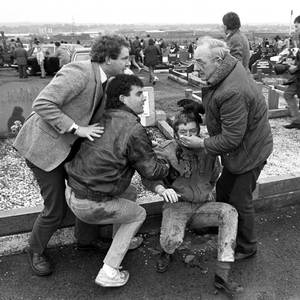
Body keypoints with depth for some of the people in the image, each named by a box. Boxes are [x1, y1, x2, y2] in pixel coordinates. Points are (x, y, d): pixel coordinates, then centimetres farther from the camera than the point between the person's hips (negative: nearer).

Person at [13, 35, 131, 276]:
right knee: (56, 209, 1)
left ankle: (86, 240, 38)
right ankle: (36, 251, 30)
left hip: (71, 145, 9)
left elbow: (97, 116, 9)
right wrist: (76, 129, -29)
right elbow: (42, 104, -28)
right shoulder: (78, 73, -25)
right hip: (45, 145, -8)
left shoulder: (104, 80, 3)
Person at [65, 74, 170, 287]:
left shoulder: (103, 119, 5)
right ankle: (108, 273, 16)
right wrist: (168, 165, 12)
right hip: (90, 205, -8)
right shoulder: (134, 130, -18)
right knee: (138, 214, 15)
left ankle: (120, 243, 44)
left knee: (129, 194, 25)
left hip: (72, 190, 8)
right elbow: (151, 171, -11)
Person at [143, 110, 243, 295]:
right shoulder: (166, 151, -10)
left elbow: (215, 175, 21)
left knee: (230, 212, -25)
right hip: (177, 205, -3)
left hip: (202, 206, 4)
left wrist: (208, 191, 12)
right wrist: (162, 189, -28)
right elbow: (148, 176, -9)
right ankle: (167, 253, 12)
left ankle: (223, 274, -23)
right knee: (172, 239, -31)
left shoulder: (207, 150, 1)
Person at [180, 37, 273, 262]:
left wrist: (202, 143, -19)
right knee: (223, 189, 24)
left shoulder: (233, 93, -36)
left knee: (240, 201, 7)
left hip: (249, 151, -10)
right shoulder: (230, 67, -4)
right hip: (237, 148, 10)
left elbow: (231, 139, -29)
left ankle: (247, 247, 32)